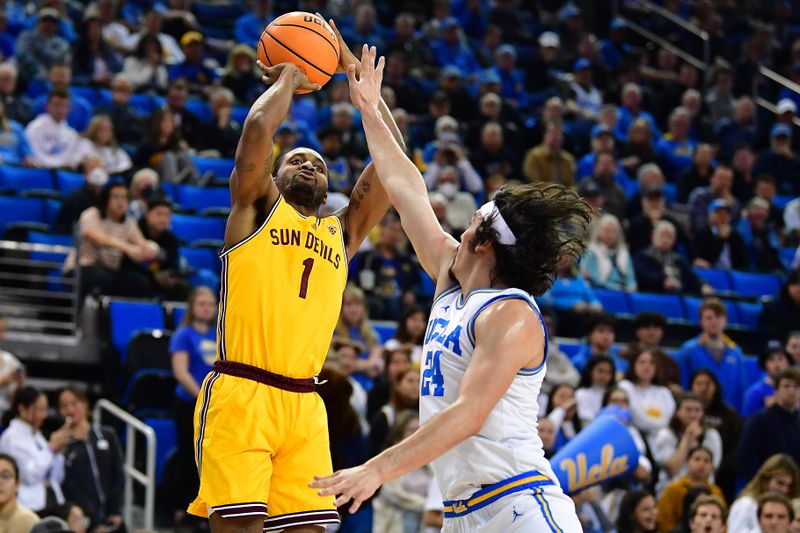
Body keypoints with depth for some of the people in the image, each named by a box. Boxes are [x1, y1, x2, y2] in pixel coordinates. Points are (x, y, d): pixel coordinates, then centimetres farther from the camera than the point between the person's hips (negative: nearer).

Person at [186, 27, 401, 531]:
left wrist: (353, 68, 22)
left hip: (304, 404, 5)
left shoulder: (342, 233, 22)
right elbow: (259, 125, -4)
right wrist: (289, 77, 14)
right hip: (239, 393, -5)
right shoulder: (256, 209, 11)